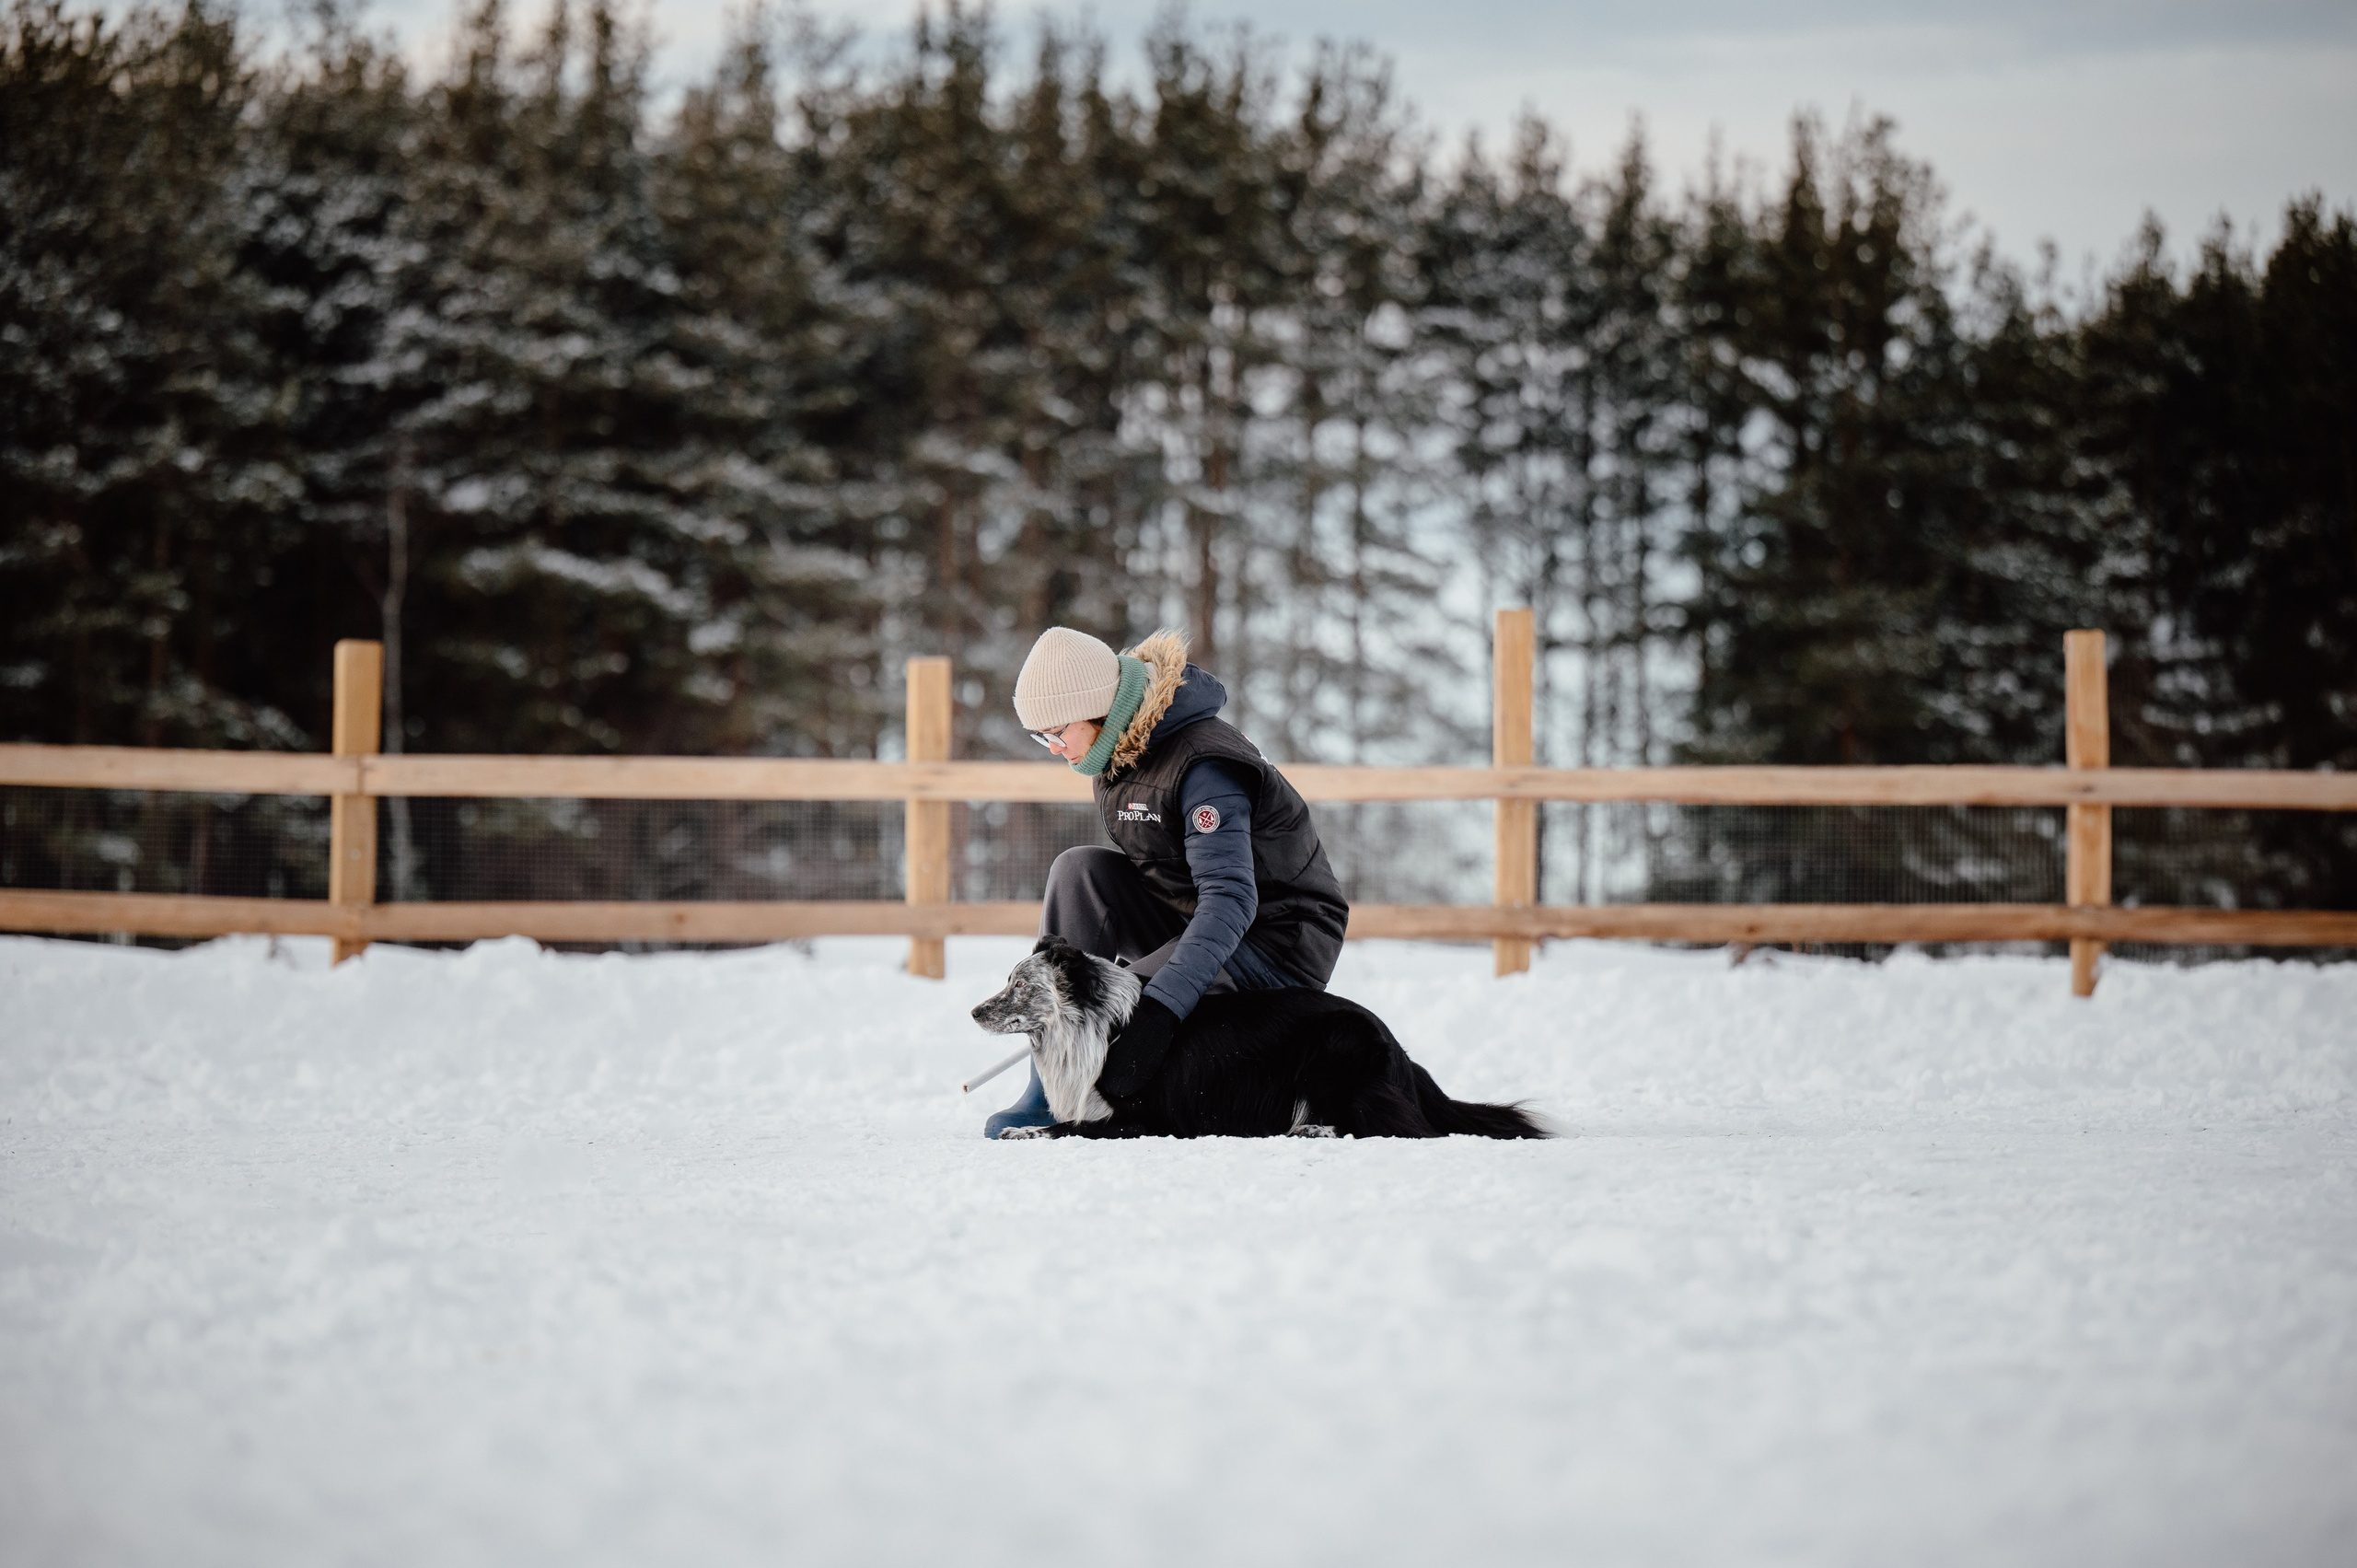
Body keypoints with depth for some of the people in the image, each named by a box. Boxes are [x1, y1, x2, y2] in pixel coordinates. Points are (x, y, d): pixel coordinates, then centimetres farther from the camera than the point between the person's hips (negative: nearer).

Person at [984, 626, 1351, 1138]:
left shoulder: (1204, 764, -24)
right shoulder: (1121, 748, 4)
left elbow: (1231, 899, -34)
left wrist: (1160, 1008, -44)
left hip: (1277, 947, -9)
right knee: (1081, 870, -12)